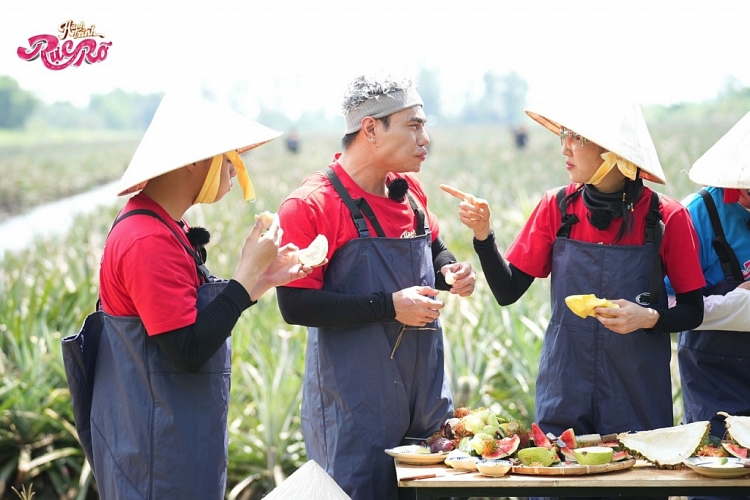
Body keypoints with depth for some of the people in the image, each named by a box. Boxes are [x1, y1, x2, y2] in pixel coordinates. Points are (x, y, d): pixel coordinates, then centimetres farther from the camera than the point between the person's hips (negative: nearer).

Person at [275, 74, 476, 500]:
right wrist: (389, 306, -21)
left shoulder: (409, 191, 7)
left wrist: (450, 269, 3)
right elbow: (295, 306, -18)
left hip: (425, 392, 7)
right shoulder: (311, 205, -15)